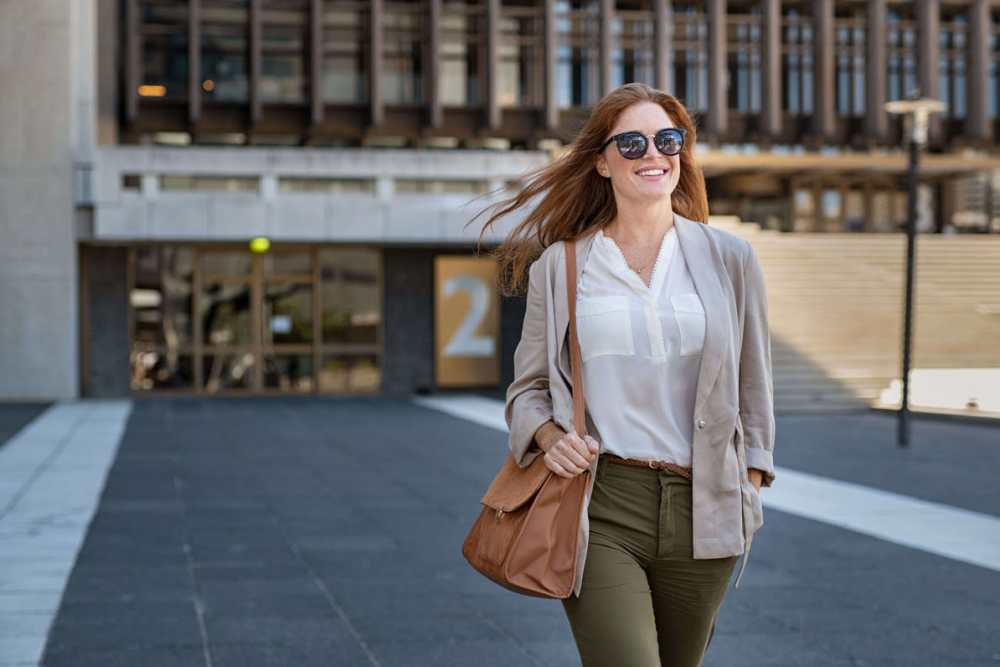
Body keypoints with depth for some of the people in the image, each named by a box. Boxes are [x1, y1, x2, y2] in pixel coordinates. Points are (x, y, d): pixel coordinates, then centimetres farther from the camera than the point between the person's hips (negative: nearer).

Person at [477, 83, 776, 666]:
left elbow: (753, 387, 12)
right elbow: (527, 387, 11)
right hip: (598, 506, -2)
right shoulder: (559, 265, 4)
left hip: (699, 509, 2)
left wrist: (749, 493, 9)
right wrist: (549, 436, -9)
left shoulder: (729, 259, 6)